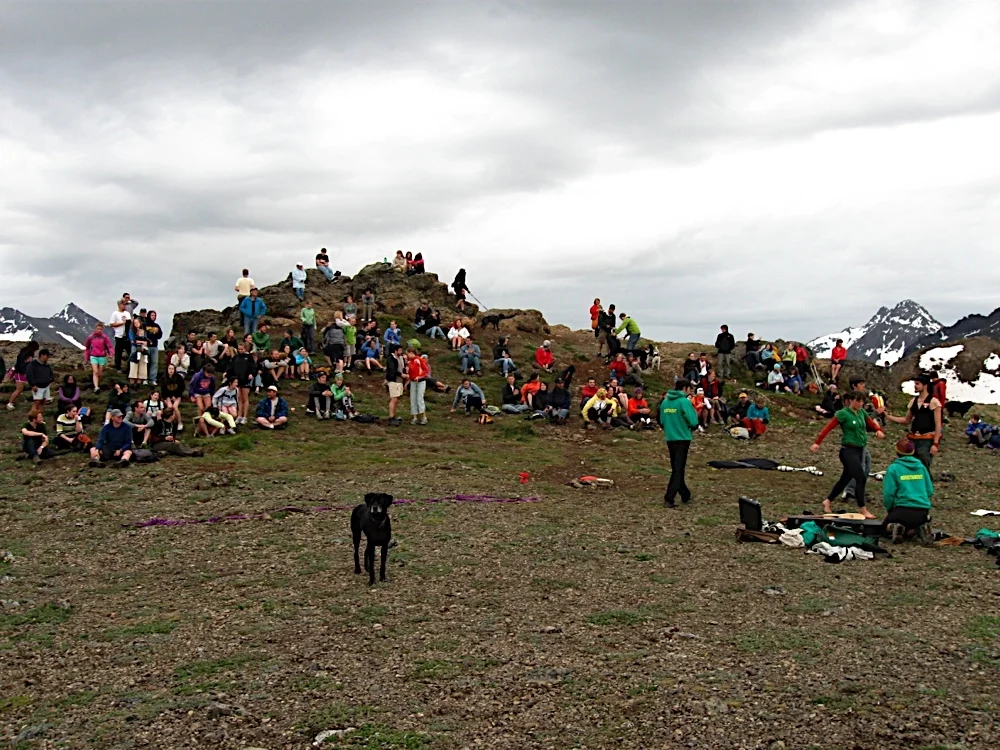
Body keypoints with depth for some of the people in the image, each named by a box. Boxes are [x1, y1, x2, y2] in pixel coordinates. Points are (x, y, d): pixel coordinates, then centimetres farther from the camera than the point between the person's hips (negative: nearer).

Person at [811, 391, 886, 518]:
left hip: (859, 450, 7)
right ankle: (862, 509, -4)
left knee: (846, 478, 14)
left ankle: (827, 501, 27)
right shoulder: (843, 414, -10)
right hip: (848, 450, -7)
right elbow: (828, 428, -13)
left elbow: (871, 423, 8)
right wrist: (817, 443, -18)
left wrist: (878, 430, -15)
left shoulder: (862, 412, 9)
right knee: (861, 478, -13)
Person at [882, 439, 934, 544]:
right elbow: (930, 491, 10)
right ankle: (919, 530, -4)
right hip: (923, 512, 4)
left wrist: (889, 510, 7)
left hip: (903, 510, -4)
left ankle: (893, 529, -14)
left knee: (885, 528, 22)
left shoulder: (893, 468, -3)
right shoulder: (921, 467, 10)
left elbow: (889, 493, -9)